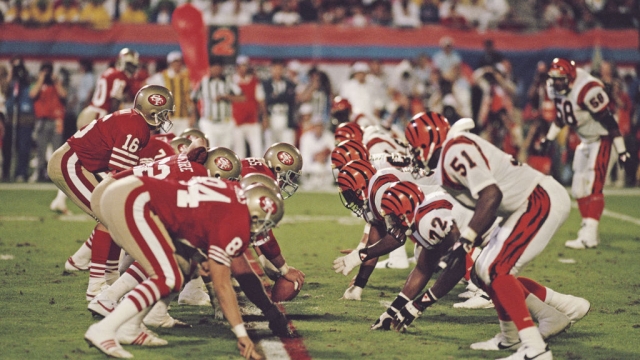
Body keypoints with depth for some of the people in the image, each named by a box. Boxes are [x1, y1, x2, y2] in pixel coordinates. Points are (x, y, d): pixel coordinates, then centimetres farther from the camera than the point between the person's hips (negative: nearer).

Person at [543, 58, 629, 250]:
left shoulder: (587, 90, -28)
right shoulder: (556, 89, -2)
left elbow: (609, 121, -24)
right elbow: (560, 117, 17)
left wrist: (621, 150, -22)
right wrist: (548, 139, 18)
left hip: (603, 140, -9)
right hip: (585, 141, 9)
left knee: (593, 188, -16)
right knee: (579, 189, 8)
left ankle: (589, 236, -18)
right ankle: (588, 230, 17)